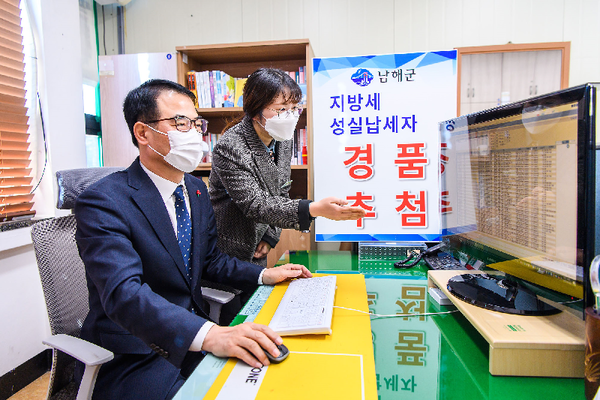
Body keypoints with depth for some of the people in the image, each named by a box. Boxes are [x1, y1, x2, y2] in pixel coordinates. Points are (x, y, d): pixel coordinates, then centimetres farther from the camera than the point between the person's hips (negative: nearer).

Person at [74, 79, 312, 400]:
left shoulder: (196, 190, 7)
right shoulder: (102, 202, -17)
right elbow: (123, 293, -31)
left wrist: (263, 275, 4)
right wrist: (208, 335, -43)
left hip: (195, 339, 7)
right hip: (133, 360, -6)